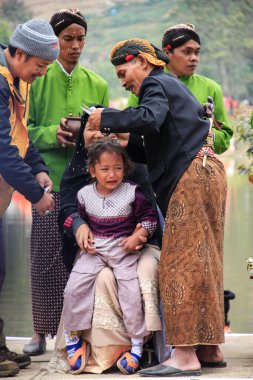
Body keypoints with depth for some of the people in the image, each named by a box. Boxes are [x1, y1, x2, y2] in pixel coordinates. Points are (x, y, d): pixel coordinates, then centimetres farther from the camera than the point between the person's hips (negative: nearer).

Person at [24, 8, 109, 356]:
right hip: (49, 179, -2)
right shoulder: (37, 81, 5)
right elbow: (25, 131, 1)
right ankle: (41, 331, 7)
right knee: (46, 256, -3)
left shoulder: (97, 85, 13)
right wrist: (54, 134, -17)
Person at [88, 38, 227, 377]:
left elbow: (149, 119, -24)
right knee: (201, 261, 10)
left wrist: (107, 119, -13)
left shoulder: (156, 84, -2)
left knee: (181, 262, -12)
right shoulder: (171, 86, 26)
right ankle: (209, 348, 12)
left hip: (192, 175, -10)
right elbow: (159, 151, 23)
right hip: (203, 173, 10)